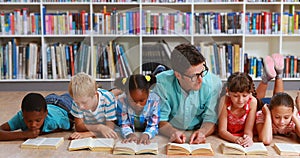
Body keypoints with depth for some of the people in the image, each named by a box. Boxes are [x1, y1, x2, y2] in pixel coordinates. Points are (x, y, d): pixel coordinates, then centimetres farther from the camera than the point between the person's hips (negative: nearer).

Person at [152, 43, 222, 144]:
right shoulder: (162, 83, -16)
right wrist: (172, 132, -29)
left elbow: (211, 120, -7)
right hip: (168, 138, 0)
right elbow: (160, 120, -9)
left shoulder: (214, 84, -12)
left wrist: (202, 132, -28)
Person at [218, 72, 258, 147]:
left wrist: (249, 138, -38)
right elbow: (222, 130, -18)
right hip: (227, 139, 0)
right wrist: (236, 139, -36)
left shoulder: (252, 102, -19)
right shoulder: (225, 101, -21)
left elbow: (248, 130, -15)